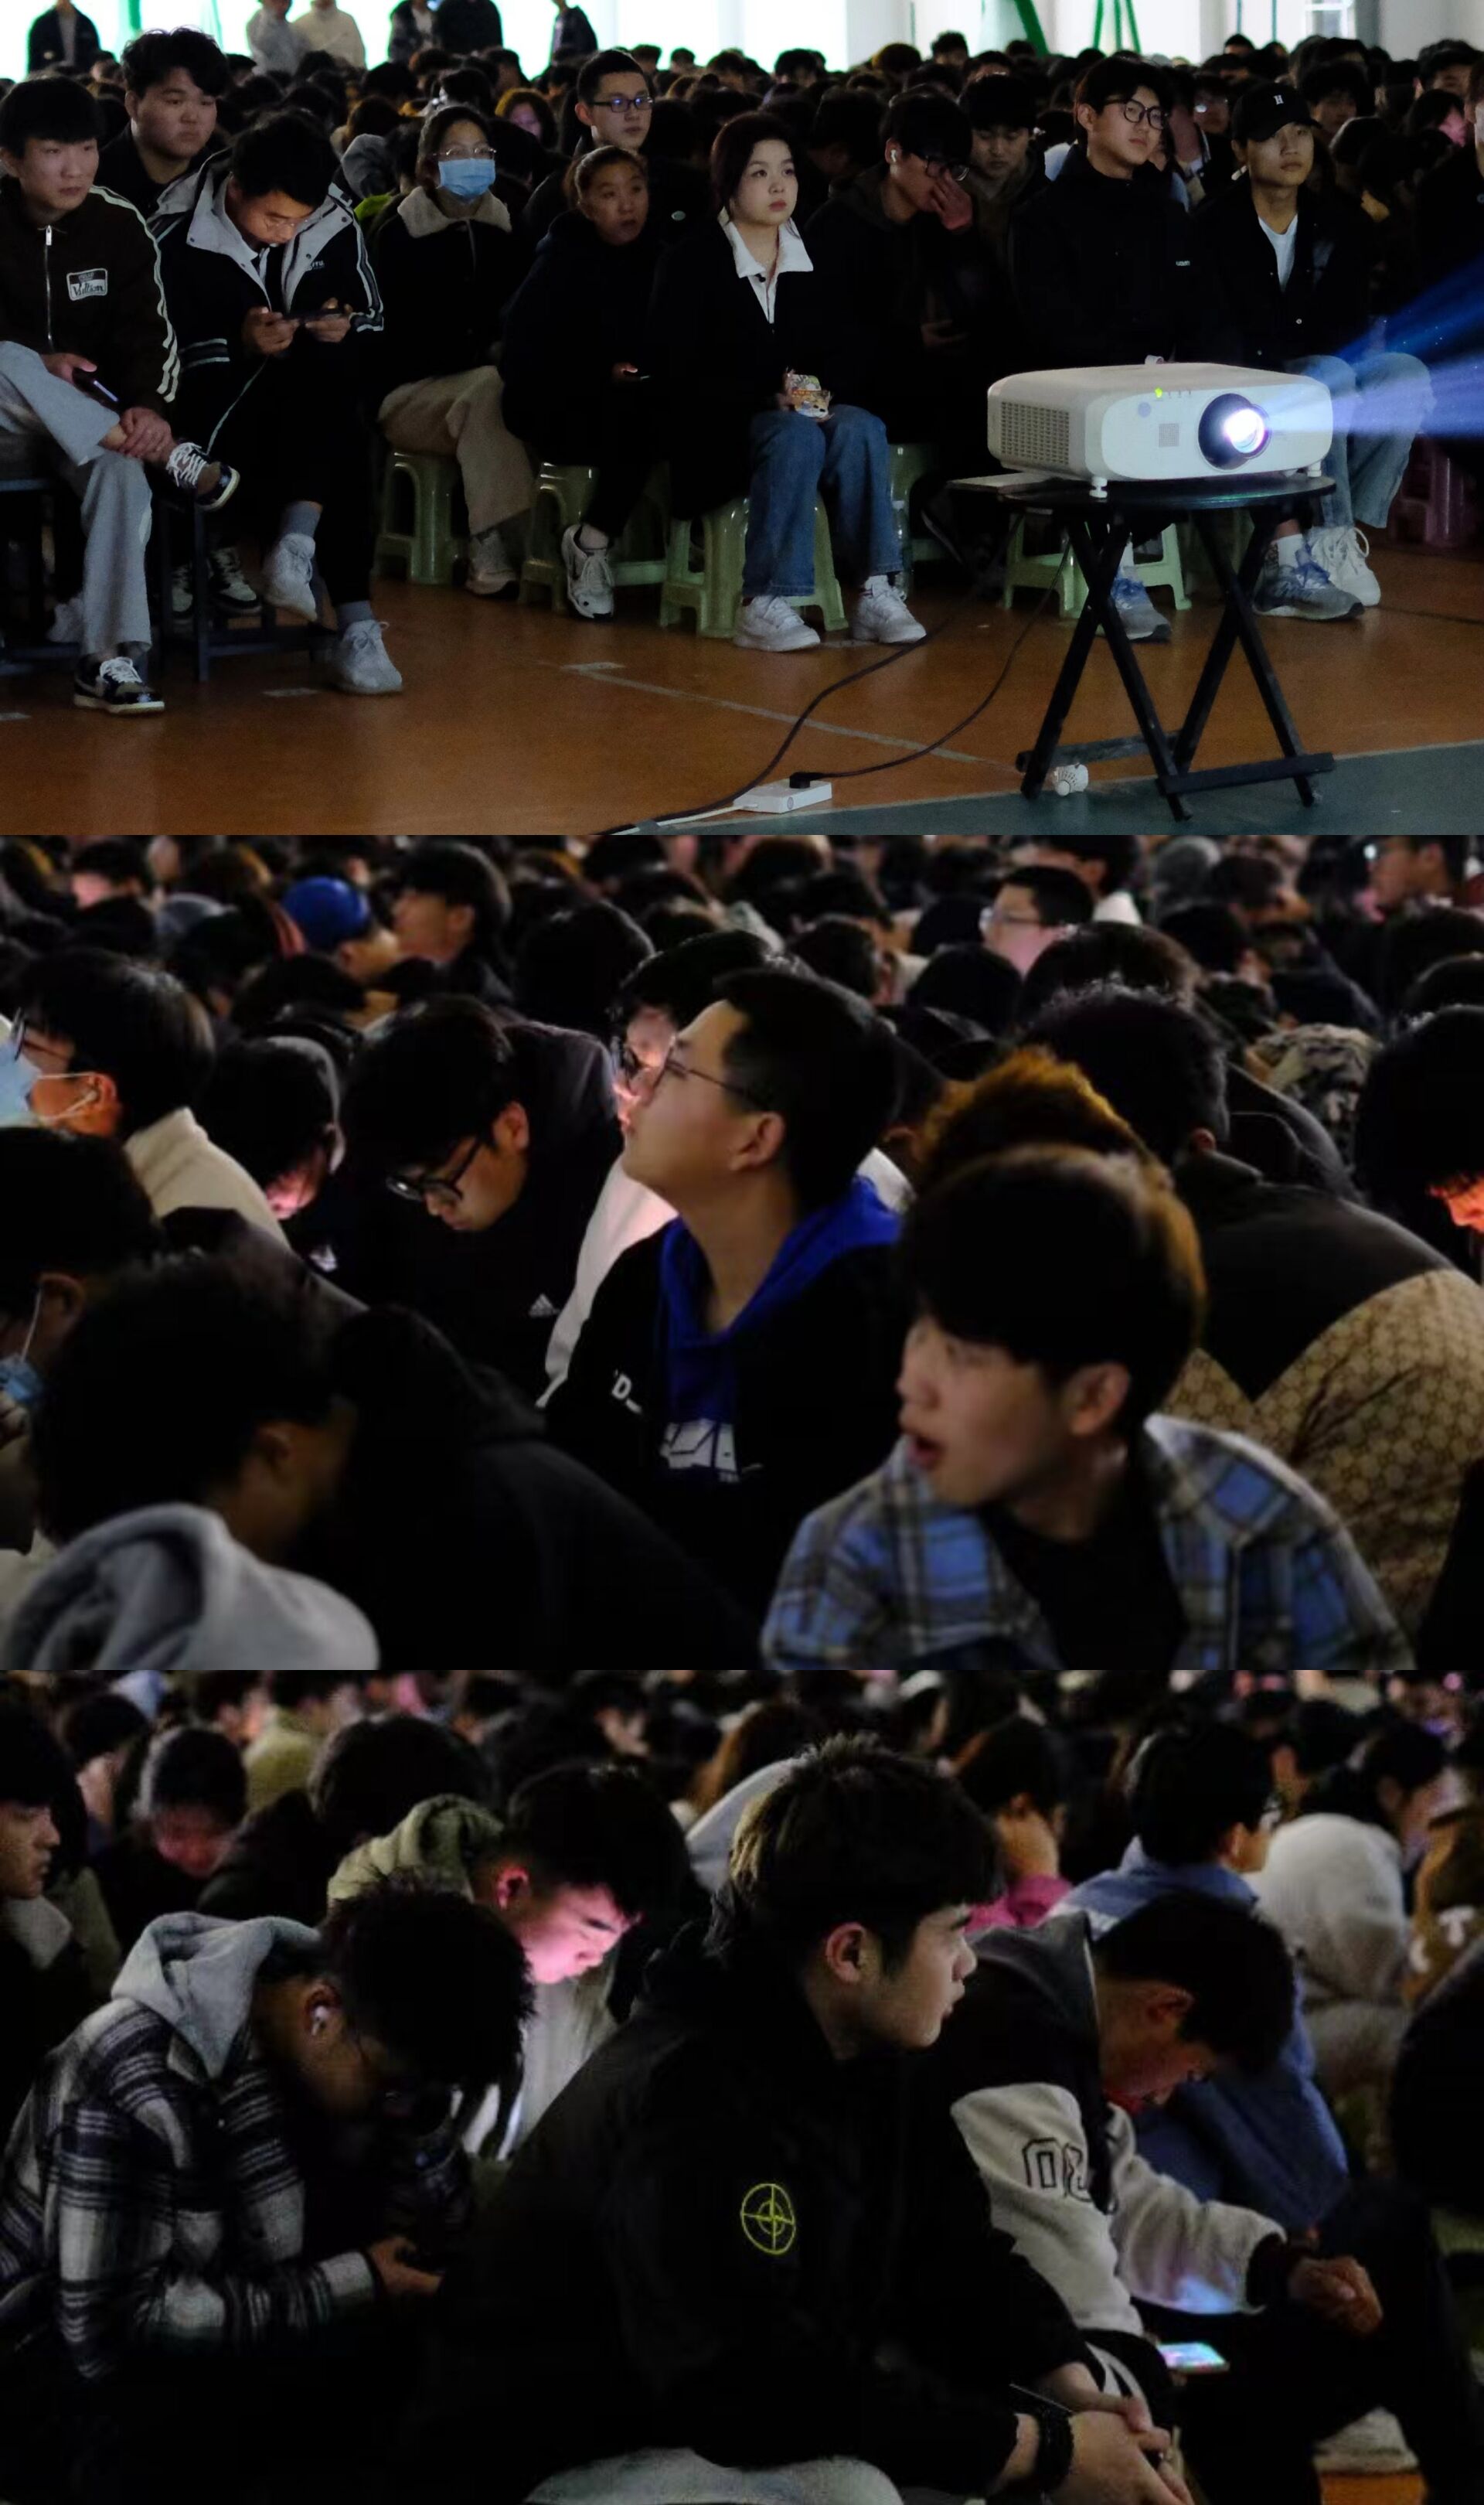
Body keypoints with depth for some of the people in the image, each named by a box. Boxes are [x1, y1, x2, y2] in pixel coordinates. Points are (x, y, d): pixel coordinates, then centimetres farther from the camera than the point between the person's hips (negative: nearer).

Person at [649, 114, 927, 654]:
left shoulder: (811, 255, 12)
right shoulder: (690, 262, -3)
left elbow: (831, 354, 15)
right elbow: (677, 374, -9)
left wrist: (817, 390, -9)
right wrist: (771, 397, -19)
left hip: (801, 413, 5)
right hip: (716, 432, -5)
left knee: (861, 429, -28)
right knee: (796, 439, -36)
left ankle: (876, 591, -32)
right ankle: (763, 605, -39)